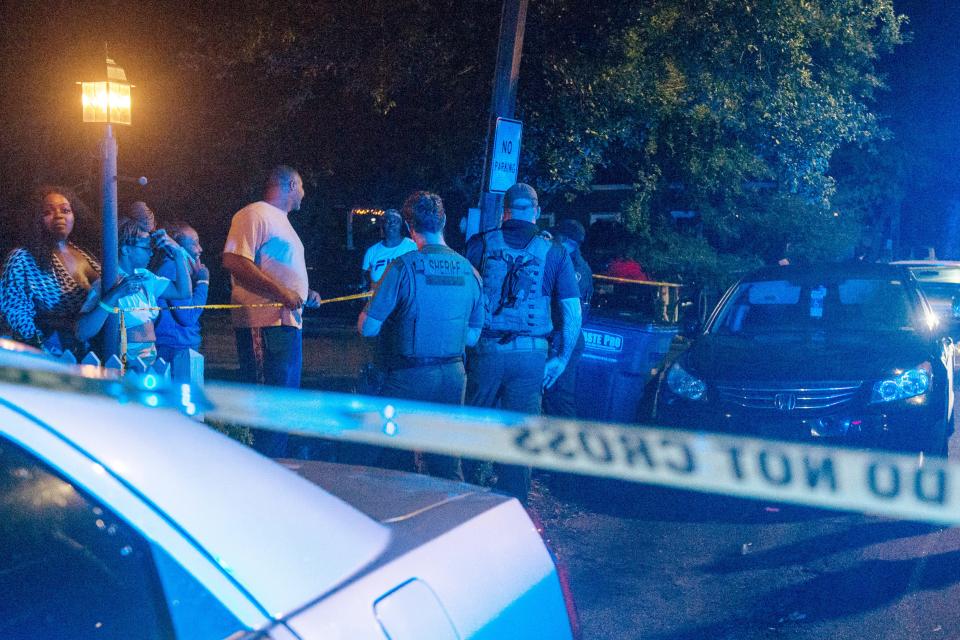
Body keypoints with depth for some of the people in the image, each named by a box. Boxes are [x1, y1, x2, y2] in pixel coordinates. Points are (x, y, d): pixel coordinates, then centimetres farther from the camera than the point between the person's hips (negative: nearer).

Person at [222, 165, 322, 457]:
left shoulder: (281, 221, 25)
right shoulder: (255, 214, -7)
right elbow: (234, 261, -20)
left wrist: (304, 294, 18)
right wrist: (281, 292, -24)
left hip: (289, 323, 11)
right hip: (265, 324, -11)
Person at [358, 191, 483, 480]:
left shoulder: (404, 267, -12)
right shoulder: (469, 271, 3)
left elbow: (368, 328, -10)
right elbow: (471, 337, 12)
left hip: (410, 379, -5)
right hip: (453, 376, 5)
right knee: (447, 464, 14)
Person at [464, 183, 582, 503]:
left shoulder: (480, 244, 2)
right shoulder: (554, 253, 3)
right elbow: (573, 313, 1)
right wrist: (561, 359, 9)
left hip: (483, 351, 0)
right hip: (530, 356, 0)